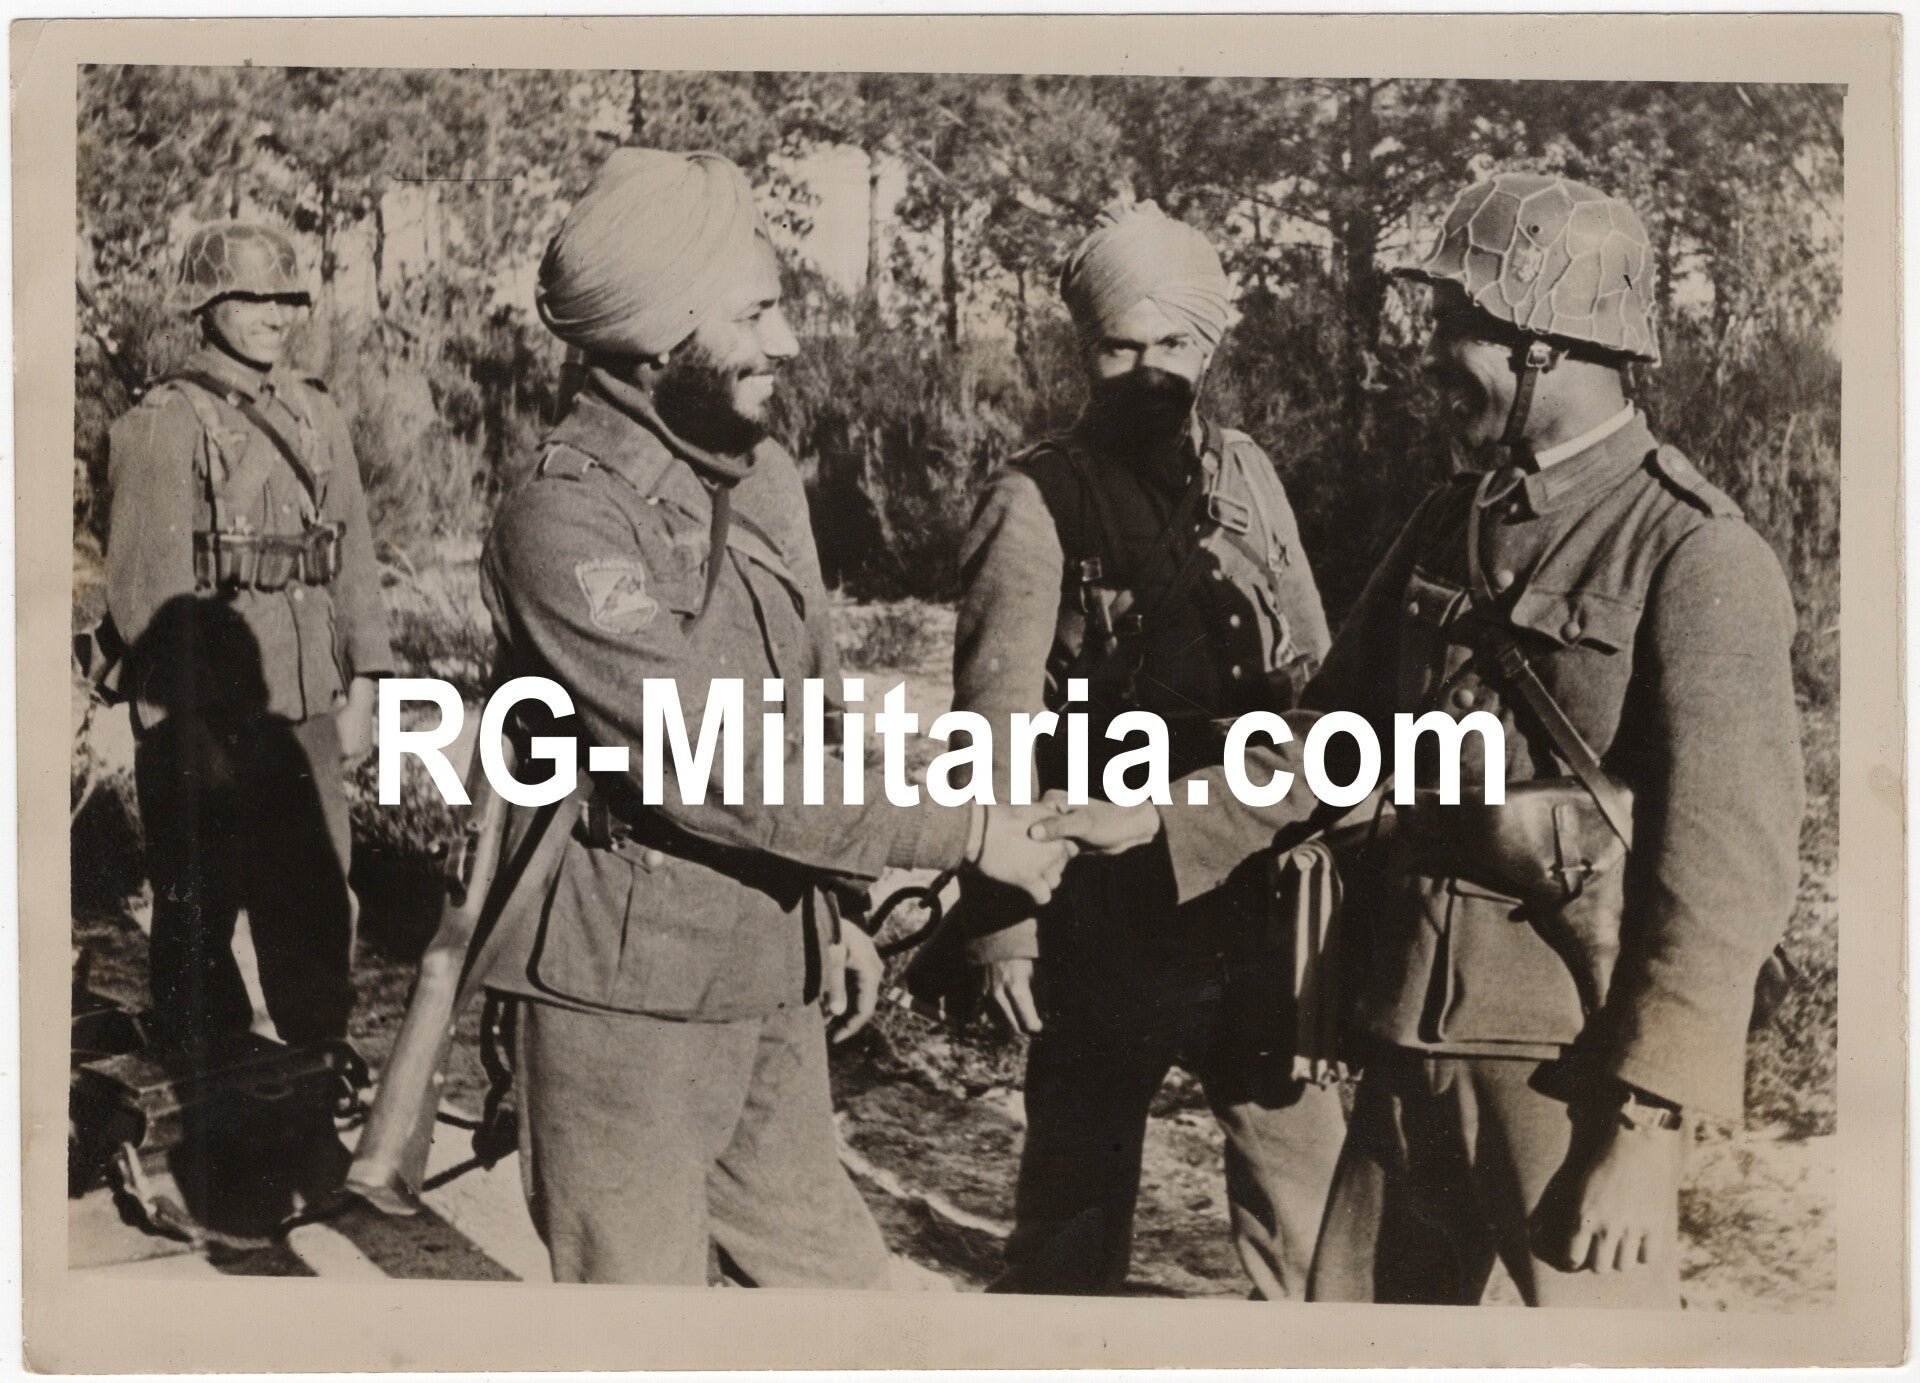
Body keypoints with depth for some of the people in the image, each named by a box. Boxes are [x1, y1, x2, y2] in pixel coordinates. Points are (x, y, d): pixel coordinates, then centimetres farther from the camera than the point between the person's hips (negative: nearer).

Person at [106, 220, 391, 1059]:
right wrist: (175, 722, -14)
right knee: (199, 917, 8)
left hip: (305, 708, 5)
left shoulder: (316, 417, 11)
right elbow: (146, 586, -11)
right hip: (202, 712, -5)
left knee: (316, 906, 11)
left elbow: (354, 556, 11)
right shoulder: (161, 426, -6)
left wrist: (361, 691, 6)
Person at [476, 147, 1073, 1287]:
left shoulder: (766, 475, 6)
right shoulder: (567, 522, -20)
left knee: (834, 1271, 18)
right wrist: (964, 831, -21)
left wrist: (832, 913, 16)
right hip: (630, 996, -7)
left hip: (771, 982, 8)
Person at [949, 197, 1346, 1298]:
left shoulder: (1247, 477, 7)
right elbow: (995, 721, -10)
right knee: (1078, 1185, 9)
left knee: (1305, 1153, 14)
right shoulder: (1038, 502, -9)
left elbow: (1310, 669, 14)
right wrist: (1001, 912, -12)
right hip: (1107, 905, -5)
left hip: (1254, 889, 5)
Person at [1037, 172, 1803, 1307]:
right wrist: (1164, 820, 6)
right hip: (1420, 1028, 7)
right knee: (1360, 1300, 17)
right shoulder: (1448, 531, 11)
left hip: (1574, 1050, -7)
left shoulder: (1696, 557, -13)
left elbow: (1732, 866, -17)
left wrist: (1645, 1127, -19)